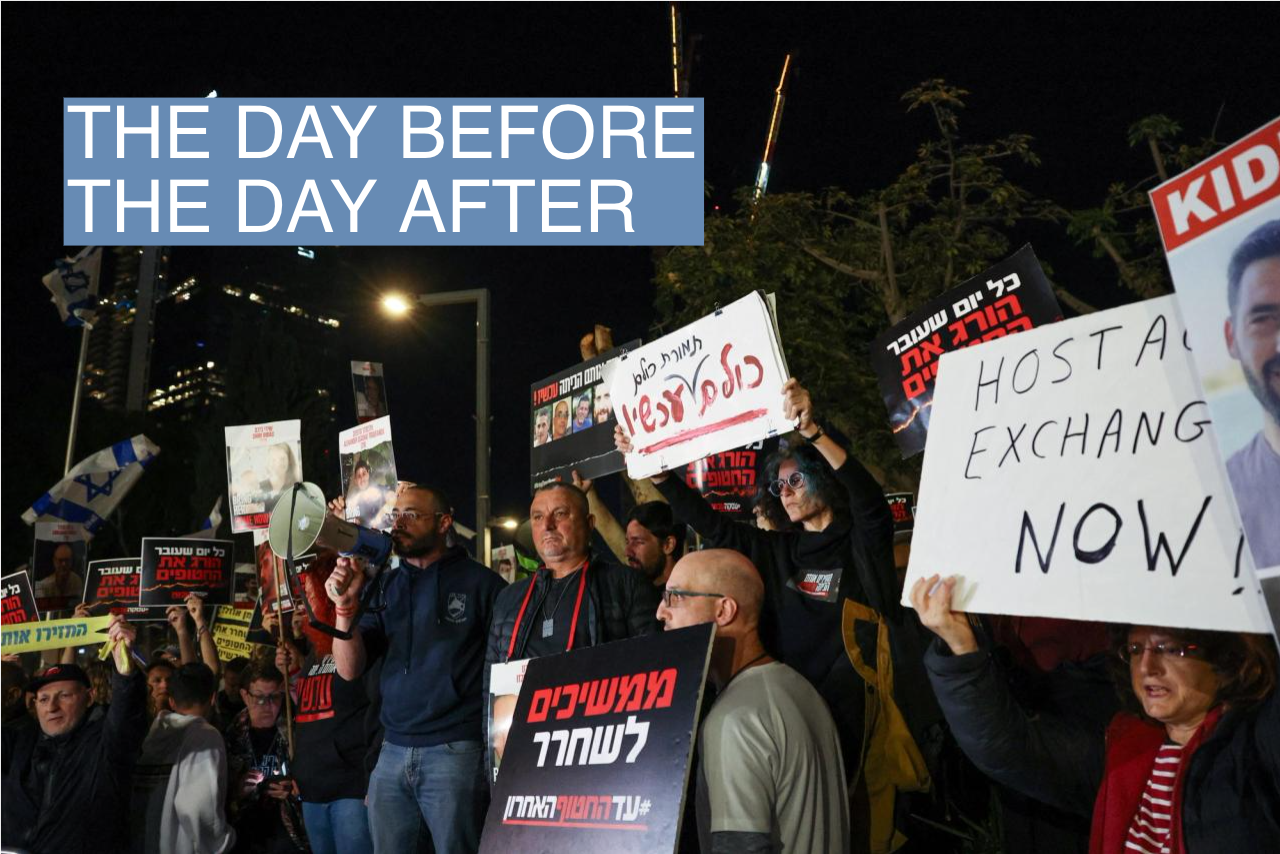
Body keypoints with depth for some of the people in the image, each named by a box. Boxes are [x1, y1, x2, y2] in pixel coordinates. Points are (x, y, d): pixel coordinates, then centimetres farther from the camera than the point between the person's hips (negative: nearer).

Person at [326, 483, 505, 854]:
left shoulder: (479, 582, -3)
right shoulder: (385, 587, 12)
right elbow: (350, 669, 5)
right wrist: (345, 604, -9)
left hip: (456, 751, -5)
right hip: (392, 752, 5)